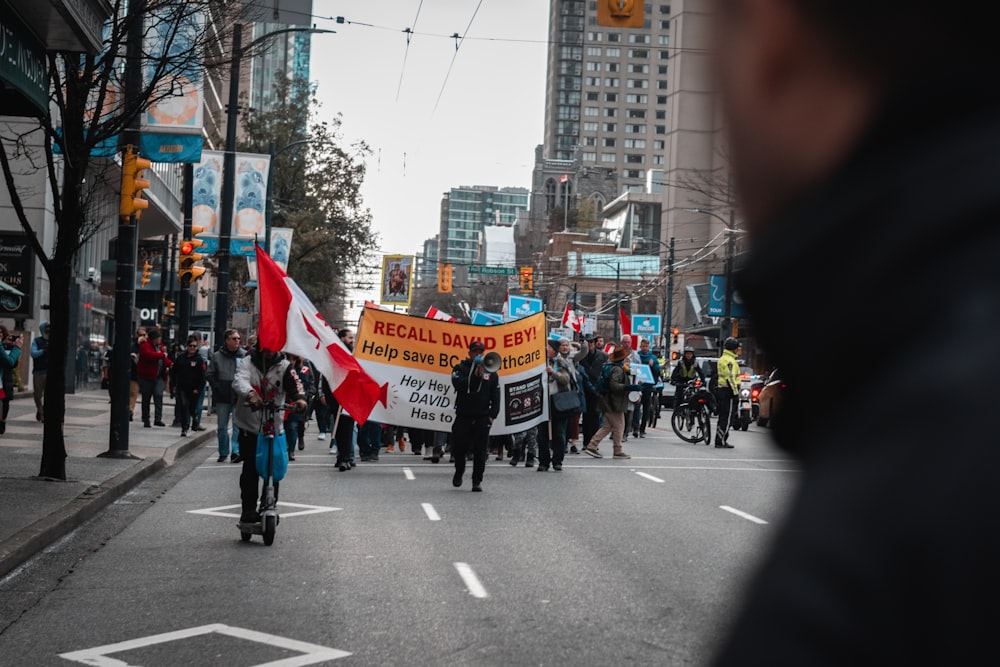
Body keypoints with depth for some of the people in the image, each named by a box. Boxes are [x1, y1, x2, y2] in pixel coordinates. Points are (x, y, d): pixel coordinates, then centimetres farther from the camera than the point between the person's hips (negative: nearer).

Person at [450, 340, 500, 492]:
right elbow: (458, 384, -15)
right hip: (463, 416, -1)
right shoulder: (460, 368, 4)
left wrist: (492, 415, -2)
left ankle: (477, 481, 5)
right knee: (459, 448, 1)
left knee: (480, 451, -2)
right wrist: (476, 376, -21)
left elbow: (495, 396, 8)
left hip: (482, 417, 1)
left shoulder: (491, 372, 9)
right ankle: (459, 472, 27)